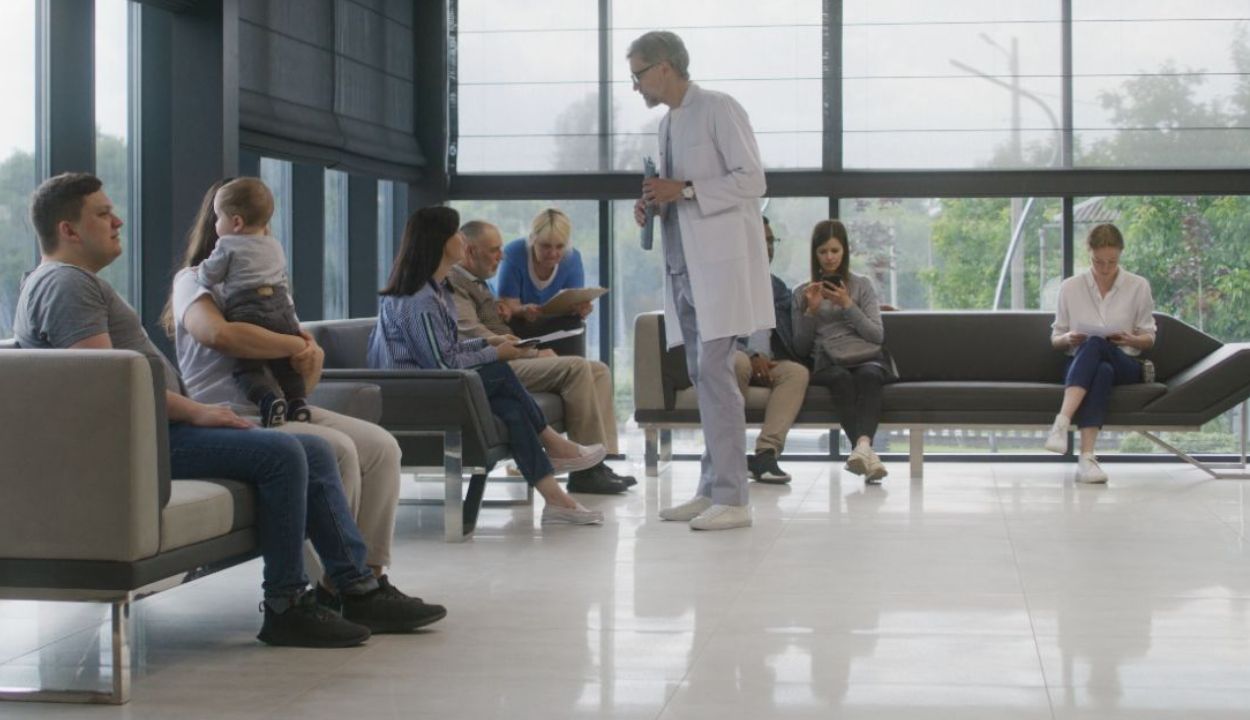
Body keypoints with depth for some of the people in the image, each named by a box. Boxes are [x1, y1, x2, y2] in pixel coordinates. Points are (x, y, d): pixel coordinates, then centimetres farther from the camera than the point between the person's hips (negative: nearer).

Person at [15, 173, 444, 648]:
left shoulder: (79, 282, 27)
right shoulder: (65, 284, -9)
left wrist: (193, 410, 12)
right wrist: (193, 411, -16)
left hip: (154, 429, 11)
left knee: (313, 452, 4)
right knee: (281, 453, -24)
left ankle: (360, 590, 1)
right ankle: (284, 606, -17)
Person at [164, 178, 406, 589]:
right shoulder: (195, 280, -1)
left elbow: (309, 368, 22)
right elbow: (219, 333, -26)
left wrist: (311, 355, -4)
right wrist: (295, 346, -15)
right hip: (233, 417, -8)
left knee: (382, 446, -9)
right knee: (337, 450, -28)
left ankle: (369, 571, -11)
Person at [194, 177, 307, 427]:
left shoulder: (228, 245, 5)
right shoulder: (275, 246, 24)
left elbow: (209, 276, 8)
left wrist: (198, 272, 30)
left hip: (247, 311, -6)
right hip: (282, 308, 6)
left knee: (247, 367, -8)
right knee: (285, 363, 15)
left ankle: (268, 398, -31)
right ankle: (298, 400, 0)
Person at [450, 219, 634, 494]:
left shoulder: (478, 284, 29)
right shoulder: (453, 282, -6)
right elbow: (471, 334, -18)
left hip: (508, 360, 11)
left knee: (598, 370, 0)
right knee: (575, 367, -25)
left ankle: (600, 462, -12)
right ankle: (585, 469, -23)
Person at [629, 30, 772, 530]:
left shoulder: (719, 110, -5)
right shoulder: (667, 124, 19)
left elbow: (751, 181, -11)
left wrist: (685, 190, -16)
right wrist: (655, 203, 7)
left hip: (719, 263, -8)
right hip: (683, 266, 8)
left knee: (714, 372, -12)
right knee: (703, 377, 7)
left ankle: (731, 498, -11)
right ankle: (712, 490, 11)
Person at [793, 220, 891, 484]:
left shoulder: (862, 285, 19)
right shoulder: (803, 293, 19)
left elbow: (877, 335, 8)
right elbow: (801, 347, 14)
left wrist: (848, 306, -2)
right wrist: (811, 310, 0)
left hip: (866, 357, 1)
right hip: (827, 364, 0)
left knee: (868, 375, -37)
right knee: (842, 378, -38)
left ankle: (862, 444, -60)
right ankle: (865, 450, -57)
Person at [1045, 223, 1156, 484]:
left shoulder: (1138, 286, 4)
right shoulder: (1070, 288, 5)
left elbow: (1149, 339, 12)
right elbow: (1055, 339, 13)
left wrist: (1130, 340, -11)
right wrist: (1068, 339, -11)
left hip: (1126, 365, 0)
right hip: (1080, 366, 1)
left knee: (1095, 344, -37)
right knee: (1102, 371, -40)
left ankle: (1062, 423, -55)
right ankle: (1087, 456, -56)